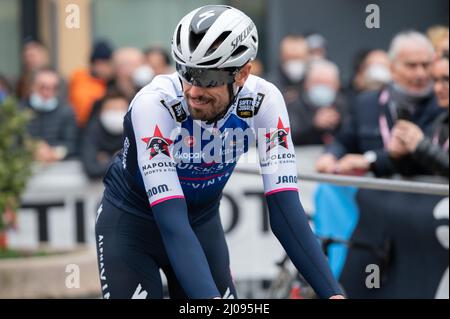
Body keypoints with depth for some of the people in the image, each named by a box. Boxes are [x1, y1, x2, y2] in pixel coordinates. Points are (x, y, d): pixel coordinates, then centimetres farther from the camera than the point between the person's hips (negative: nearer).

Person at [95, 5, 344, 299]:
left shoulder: (263, 101, -23)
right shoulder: (154, 103, -33)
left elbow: (285, 208, -25)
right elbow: (171, 222, -39)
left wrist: (333, 293, -35)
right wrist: (209, 297, -51)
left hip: (202, 223, 4)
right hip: (132, 222, -3)